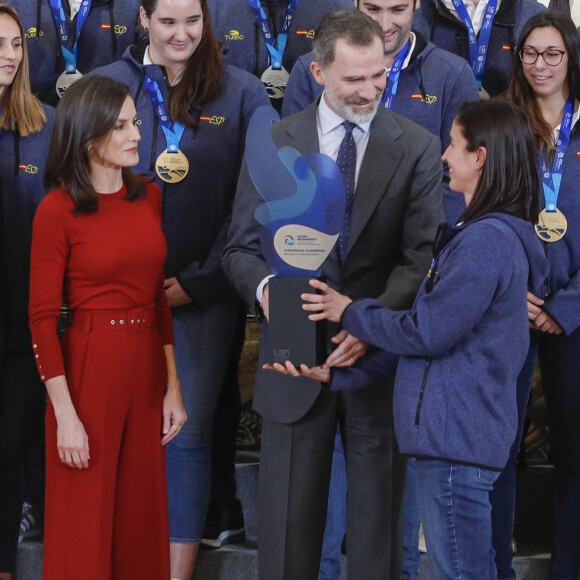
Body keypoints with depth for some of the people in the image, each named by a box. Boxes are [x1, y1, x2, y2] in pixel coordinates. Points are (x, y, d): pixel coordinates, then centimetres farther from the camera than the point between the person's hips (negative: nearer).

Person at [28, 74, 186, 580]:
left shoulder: (149, 197, 8)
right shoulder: (58, 210, -9)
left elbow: (158, 296, 13)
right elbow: (42, 319, -10)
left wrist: (173, 386, 7)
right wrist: (66, 416, -14)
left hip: (147, 368, 5)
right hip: (88, 369, -5)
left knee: (142, 523, 12)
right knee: (85, 530, 3)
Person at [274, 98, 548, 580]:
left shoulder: (487, 241, -17)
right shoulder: (489, 233, 17)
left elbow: (426, 333, -17)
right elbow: (428, 325, 19)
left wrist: (352, 312, -1)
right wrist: (339, 373, 16)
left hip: (456, 436, -11)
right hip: (467, 432, 11)